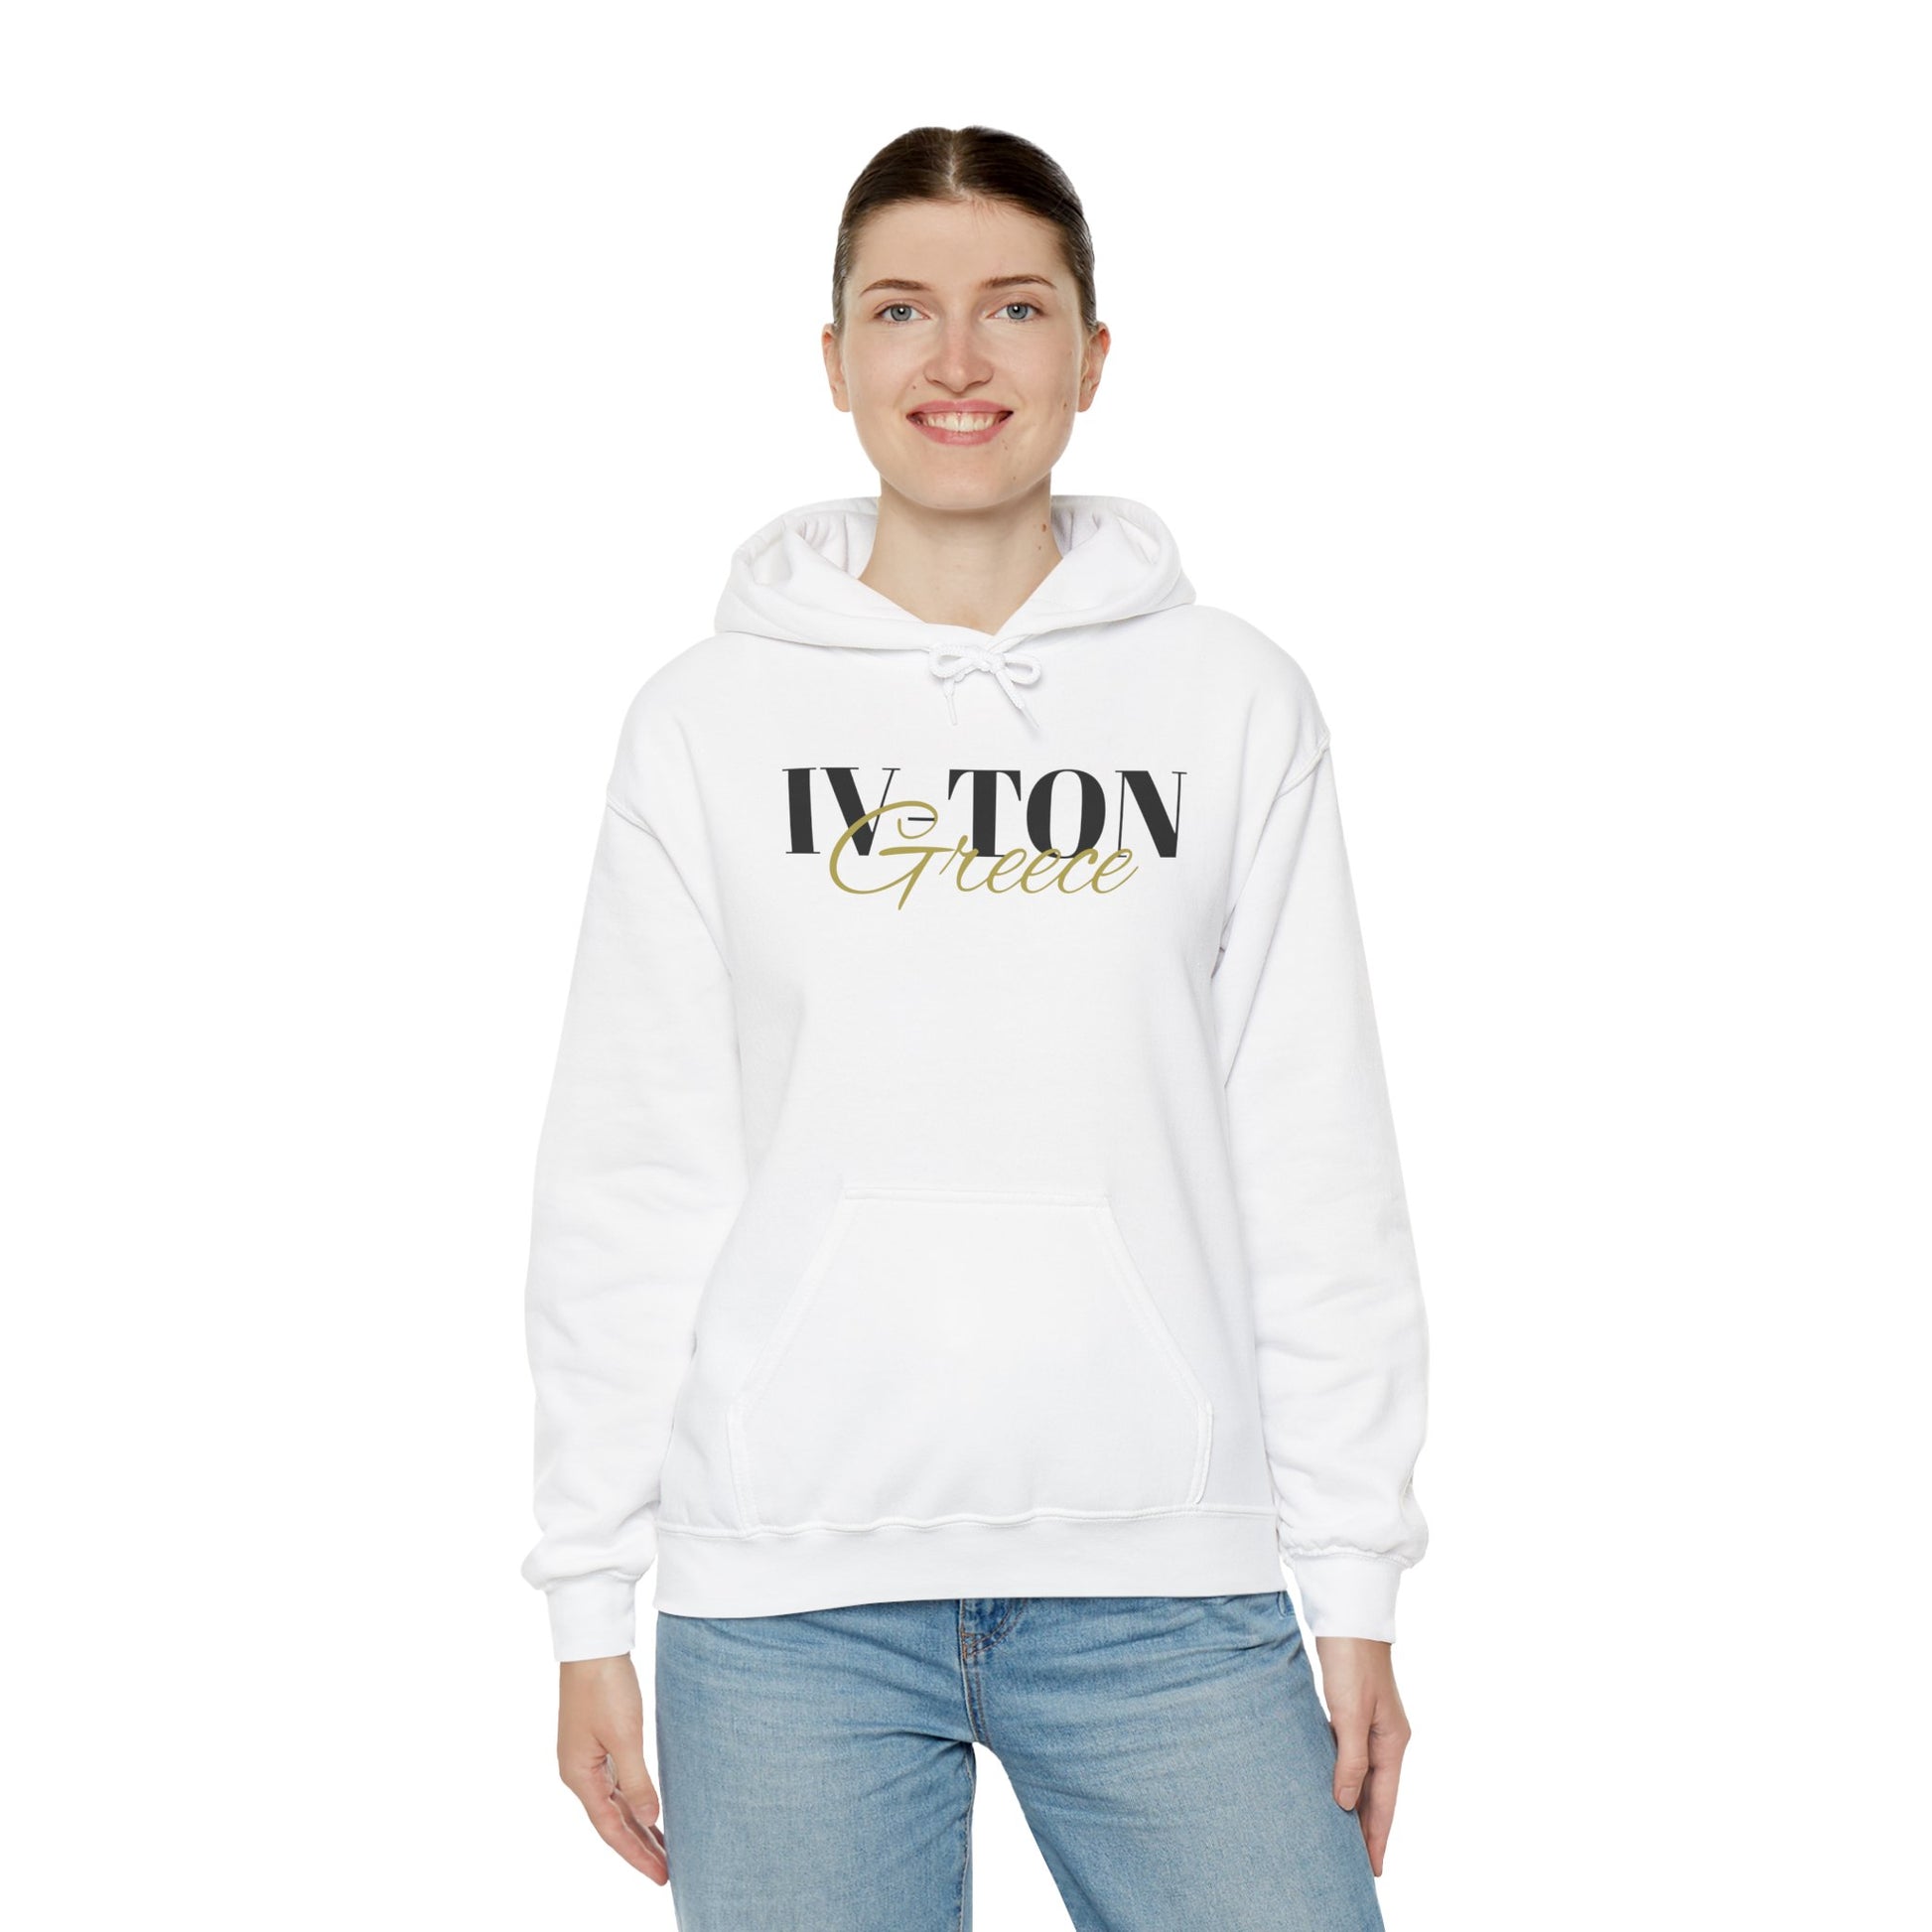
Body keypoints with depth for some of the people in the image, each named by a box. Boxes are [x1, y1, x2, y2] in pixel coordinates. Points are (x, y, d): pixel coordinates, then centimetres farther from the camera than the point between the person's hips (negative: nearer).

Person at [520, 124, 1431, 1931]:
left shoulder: (1236, 704, 5)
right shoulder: (710, 719, 5)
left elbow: (1317, 1164, 4)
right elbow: (626, 1179, 4)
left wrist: (1356, 1584, 1)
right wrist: (590, 1602, 1)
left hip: (1165, 1577, 0)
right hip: (792, 1581, 0)